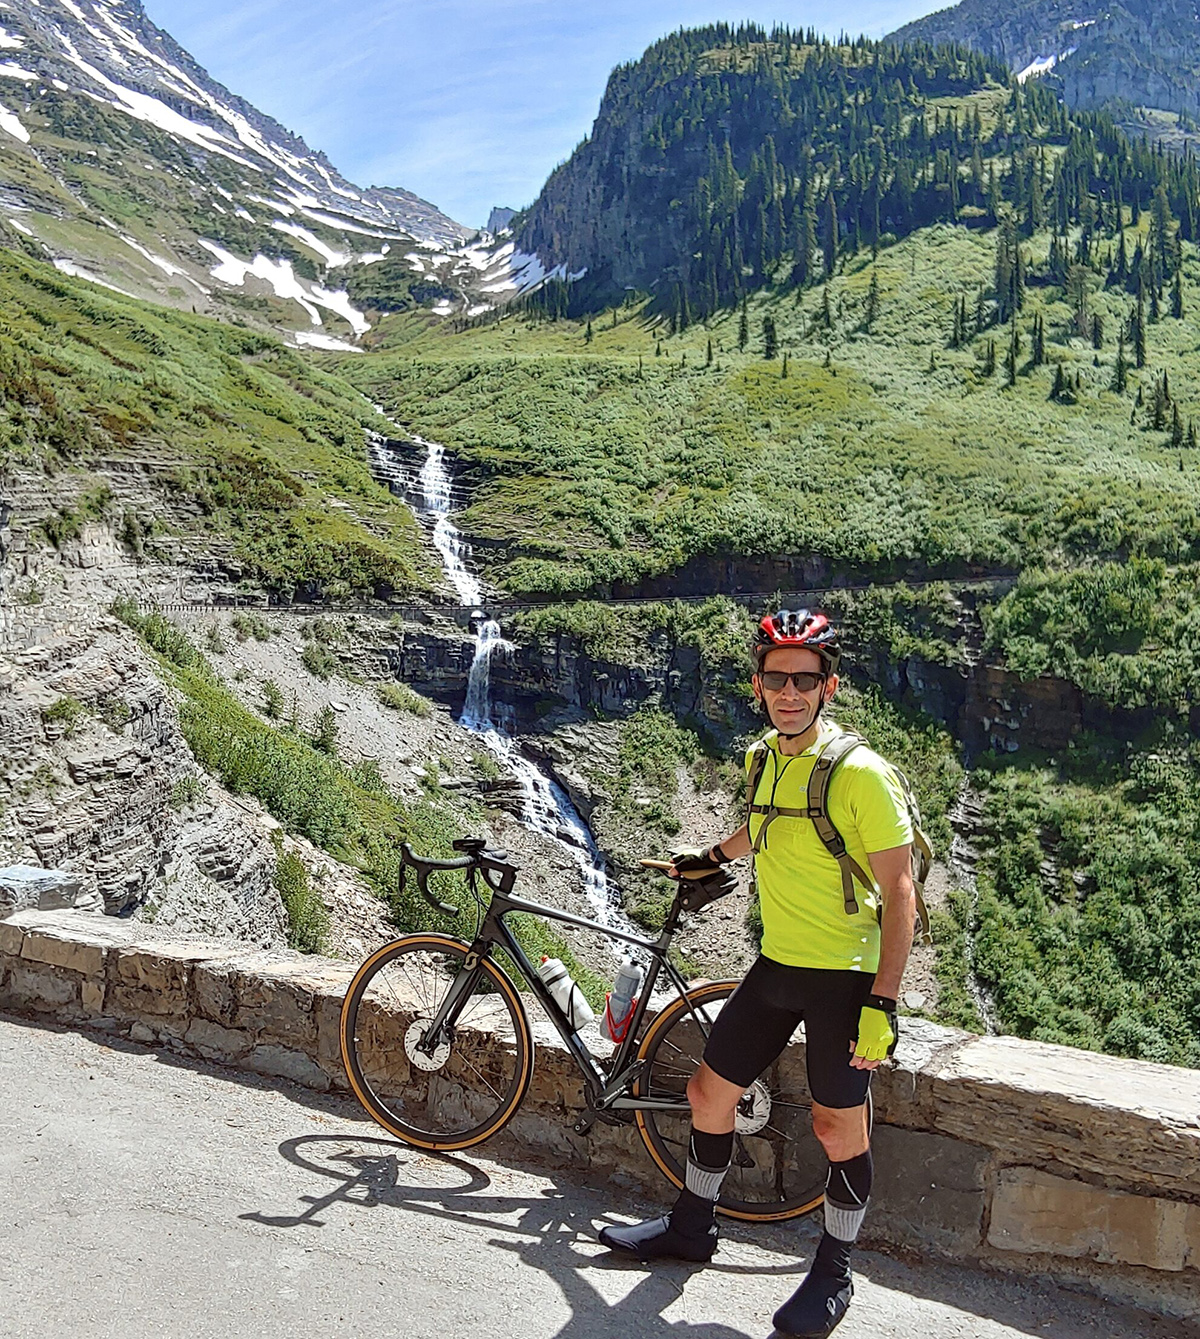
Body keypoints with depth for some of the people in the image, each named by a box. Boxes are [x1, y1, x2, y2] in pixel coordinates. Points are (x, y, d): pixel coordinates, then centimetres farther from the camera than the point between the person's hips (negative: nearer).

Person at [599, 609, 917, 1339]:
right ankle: (693, 1226, 36)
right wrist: (709, 858, 37)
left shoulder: (860, 772, -19)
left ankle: (834, 1274, 29)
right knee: (710, 1090, 13)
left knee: (838, 1126, 5)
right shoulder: (767, 757, 2)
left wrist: (883, 1005, -21)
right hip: (776, 965, 7)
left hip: (843, 977, -7)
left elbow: (900, 893, -17)